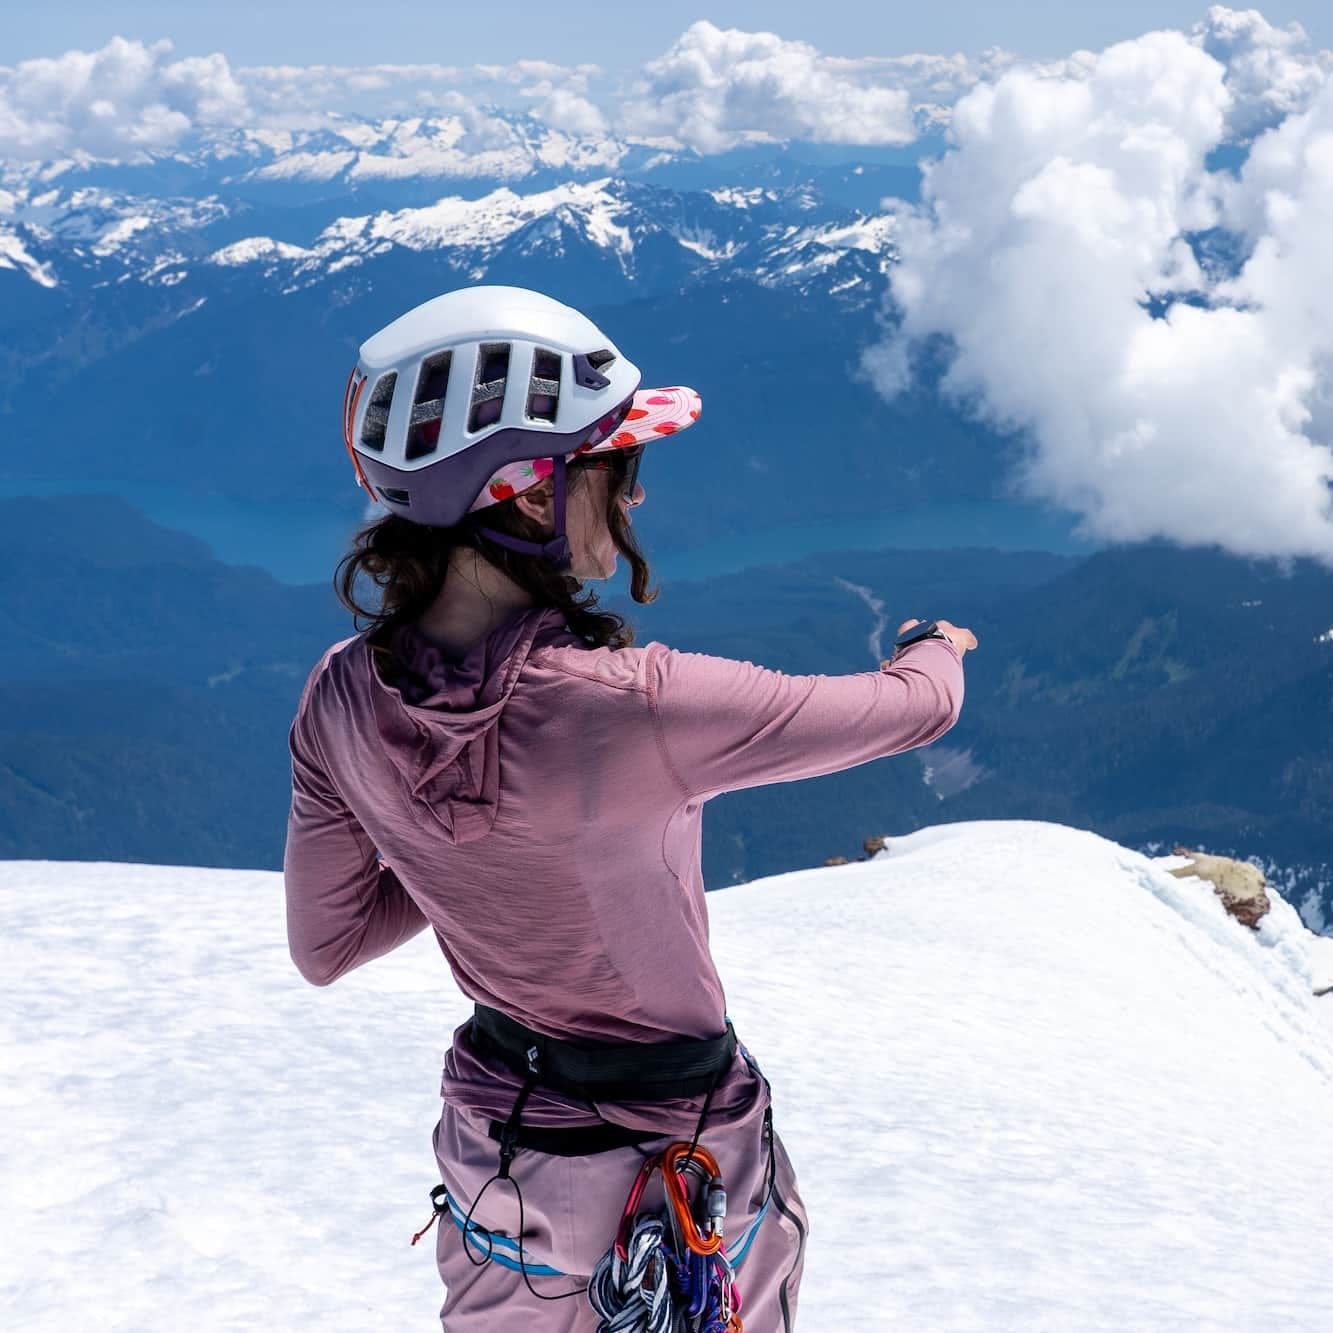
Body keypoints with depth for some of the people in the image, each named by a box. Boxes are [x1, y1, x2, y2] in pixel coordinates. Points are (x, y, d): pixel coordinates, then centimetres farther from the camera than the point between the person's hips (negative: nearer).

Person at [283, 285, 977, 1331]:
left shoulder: (341, 701, -17)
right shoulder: (631, 706, -34)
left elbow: (324, 947, -3)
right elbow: (920, 707, -18)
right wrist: (939, 645, 6)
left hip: (494, 1149, 4)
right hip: (683, 1158, -4)